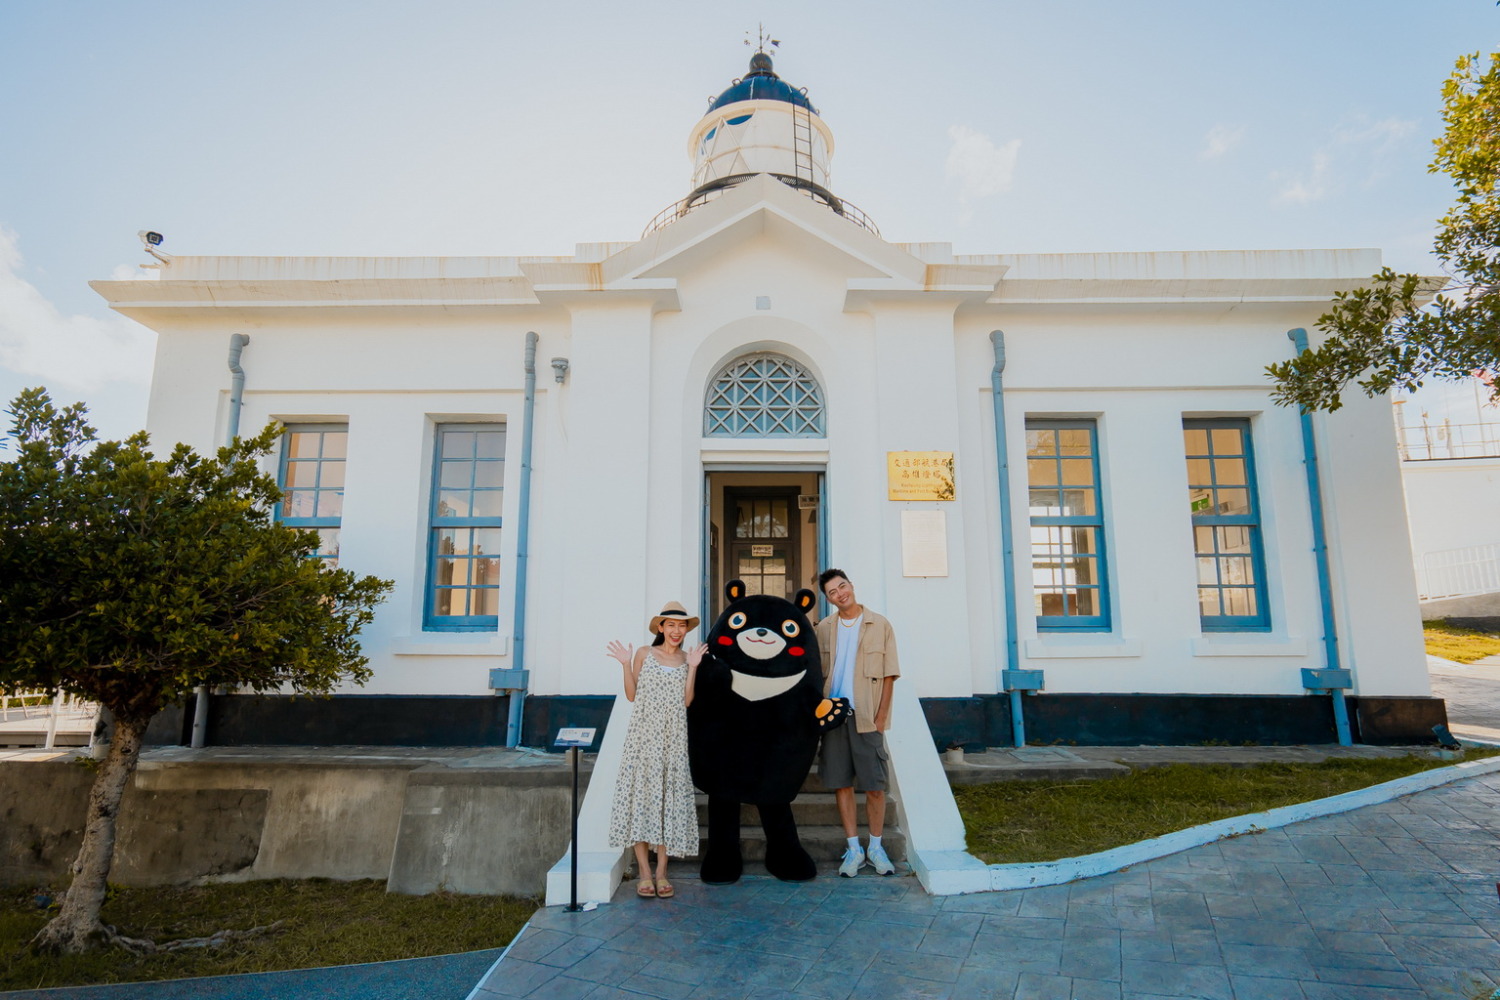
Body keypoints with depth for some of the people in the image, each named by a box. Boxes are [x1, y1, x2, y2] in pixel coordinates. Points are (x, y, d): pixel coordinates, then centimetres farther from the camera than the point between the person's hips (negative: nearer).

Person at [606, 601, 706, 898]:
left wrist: (692, 668, -3)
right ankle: (644, 872, 5)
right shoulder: (644, 653, 3)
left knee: (669, 798, 3)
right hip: (644, 735, -2)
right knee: (641, 794, -3)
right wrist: (625, 665, -7)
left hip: (673, 738, 2)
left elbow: (686, 701, 3)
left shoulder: (688, 658, 9)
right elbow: (632, 695, 3)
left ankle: (661, 872, 11)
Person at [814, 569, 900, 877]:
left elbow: (888, 676, 0)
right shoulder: (822, 629, 7)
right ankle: (854, 849, 18)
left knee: (874, 785, 1)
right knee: (841, 783, 5)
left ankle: (875, 848, 18)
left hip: (867, 718, -2)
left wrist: (880, 717, -6)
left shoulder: (880, 626, 0)